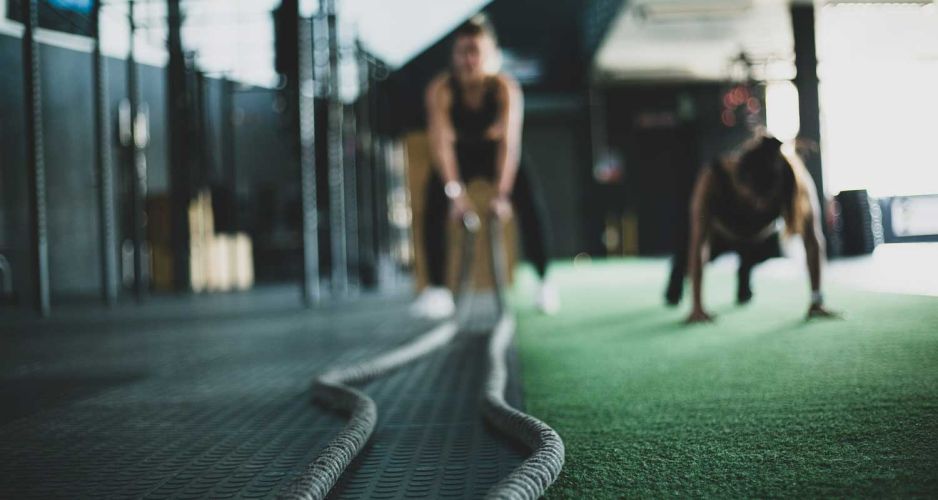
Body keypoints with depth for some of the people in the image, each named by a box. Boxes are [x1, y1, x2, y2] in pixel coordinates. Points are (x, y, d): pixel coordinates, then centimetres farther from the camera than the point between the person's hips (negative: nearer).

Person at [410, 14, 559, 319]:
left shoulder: (506, 88, -28)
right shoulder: (441, 89, -27)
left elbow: (510, 143, -33)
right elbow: (441, 142, -32)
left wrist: (502, 194, -42)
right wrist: (455, 192, -42)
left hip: (496, 152, 0)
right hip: (459, 154, 1)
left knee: (531, 205, -20)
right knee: (435, 207, -20)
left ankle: (544, 281, -6)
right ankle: (436, 288, -11)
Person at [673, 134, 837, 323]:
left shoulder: (794, 182, -37)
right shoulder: (712, 178, -42)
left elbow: (812, 240, -33)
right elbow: (698, 243, -42)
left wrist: (817, 300, -37)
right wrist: (697, 307, -45)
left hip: (761, 238, 2)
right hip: (720, 233, -1)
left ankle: (744, 279, 22)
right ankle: (676, 282, 18)